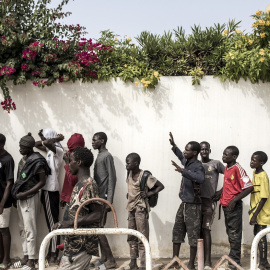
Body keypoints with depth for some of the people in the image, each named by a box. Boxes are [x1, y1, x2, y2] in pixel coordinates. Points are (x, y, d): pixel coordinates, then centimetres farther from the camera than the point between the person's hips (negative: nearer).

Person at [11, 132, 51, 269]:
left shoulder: (37, 161, -15)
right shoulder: (23, 159, 9)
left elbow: (42, 182, -14)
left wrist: (25, 194, -17)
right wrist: (16, 194, 9)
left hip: (30, 198, -8)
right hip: (20, 197, 8)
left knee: (30, 229, -4)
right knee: (22, 228, 13)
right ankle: (26, 256, 22)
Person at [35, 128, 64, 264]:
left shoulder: (58, 150, -13)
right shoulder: (50, 150, 14)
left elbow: (47, 143, -31)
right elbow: (37, 144, 25)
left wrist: (58, 138, -15)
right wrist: (42, 137, 8)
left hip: (51, 190, -9)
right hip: (47, 189, 9)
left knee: (53, 222, -4)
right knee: (50, 222, 13)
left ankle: (54, 255, 0)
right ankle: (51, 252, 20)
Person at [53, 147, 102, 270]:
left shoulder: (89, 185, -15)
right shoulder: (80, 184, 15)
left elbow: (97, 215, -20)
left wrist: (69, 223, -23)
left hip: (81, 245, -10)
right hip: (76, 243, 10)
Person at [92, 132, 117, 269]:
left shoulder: (107, 156, -11)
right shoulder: (99, 156, 16)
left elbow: (112, 179, -15)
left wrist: (109, 201, -19)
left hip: (103, 198, -9)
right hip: (97, 197, 9)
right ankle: (104, 257, 17)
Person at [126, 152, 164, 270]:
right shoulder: (129, 173, 6)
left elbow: (161, 186, -12)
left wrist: (149, 193, -20)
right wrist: (130, 194, 11)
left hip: (141, 209, -8)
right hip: (131, 208, 8)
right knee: (131, 238, 12)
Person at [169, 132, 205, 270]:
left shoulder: (198, 166, -16)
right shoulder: (187, 162, 9)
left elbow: (200, 178, -38)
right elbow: (181, 157, 35)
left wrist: (182, 171, -42)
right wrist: (173, 145, 32)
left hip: (193, 206, -9)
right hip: (183, 204, 9)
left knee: (193, 235, 0)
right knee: (177, 232, 11)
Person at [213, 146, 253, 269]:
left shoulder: (237, 169, -17)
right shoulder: (226, 168, 9)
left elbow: (249, 187, -20)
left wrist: (235, 200, -21)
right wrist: (220, 193, 8)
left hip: (234, 206, -9)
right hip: (226, 205, 9)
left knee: (234, 234, -1)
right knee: (230, 232, 16)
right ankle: (233, 258, 26)